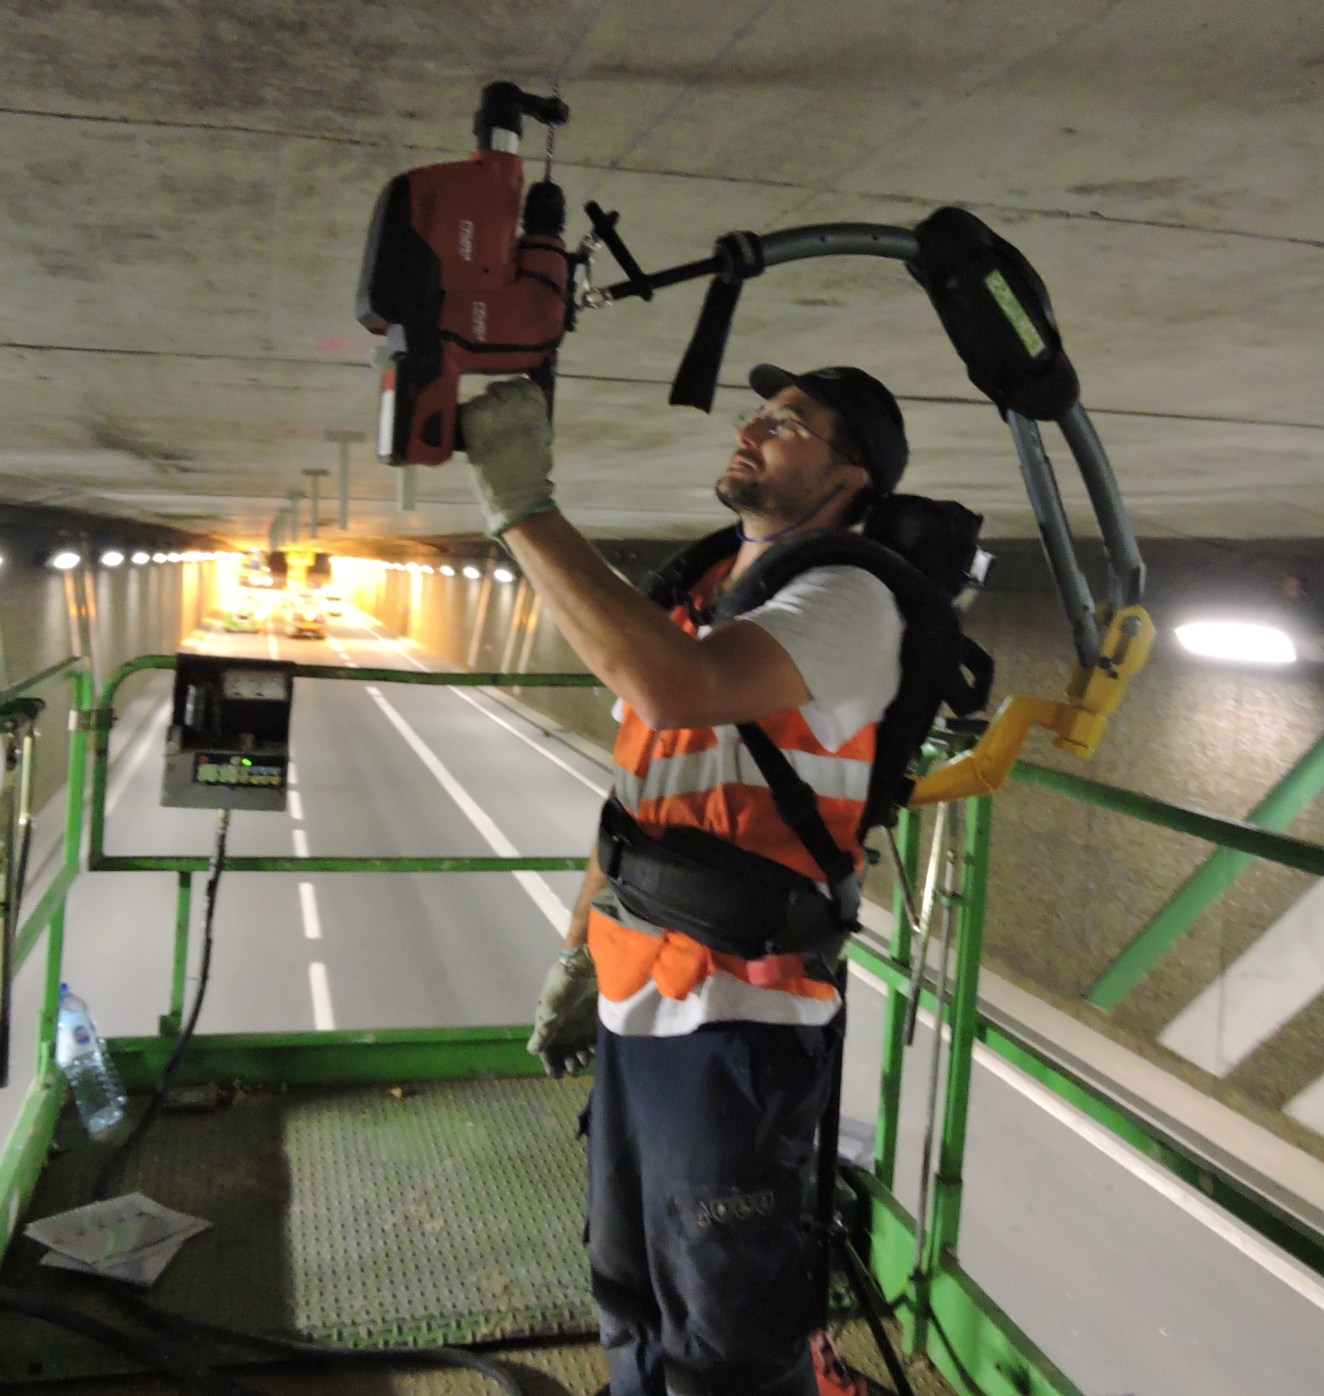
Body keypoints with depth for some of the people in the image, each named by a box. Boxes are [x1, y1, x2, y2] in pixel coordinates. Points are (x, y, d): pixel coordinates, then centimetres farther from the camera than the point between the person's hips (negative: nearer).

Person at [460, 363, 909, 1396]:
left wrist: (523, 507, -26)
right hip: (637, 1011, 8)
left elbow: (677, 687, -32)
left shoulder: (846, 599, -13)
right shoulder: (691, 603, 13)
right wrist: (578, 958, 18)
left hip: (739, 1026, -8)